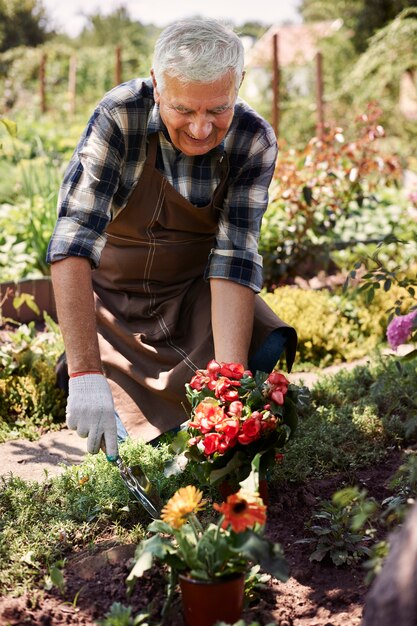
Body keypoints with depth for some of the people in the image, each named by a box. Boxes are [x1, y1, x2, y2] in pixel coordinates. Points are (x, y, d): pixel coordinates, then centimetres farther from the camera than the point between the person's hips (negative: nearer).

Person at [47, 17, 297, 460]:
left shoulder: (254, 143, -19)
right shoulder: (120, 117, -27)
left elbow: (233, 259, -24)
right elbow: (73, 239, -33)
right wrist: (85, 373, -42)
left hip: (191, 292, 2)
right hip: (112, 295, -2)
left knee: (266, 350, -24)